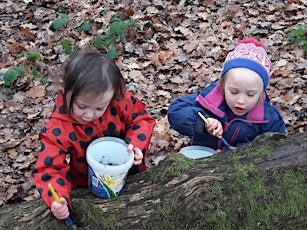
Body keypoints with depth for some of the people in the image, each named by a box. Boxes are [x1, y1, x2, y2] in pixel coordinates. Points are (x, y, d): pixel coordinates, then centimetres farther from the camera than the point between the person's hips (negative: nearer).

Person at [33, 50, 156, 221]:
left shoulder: (120, 102, -20)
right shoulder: (58, 131, -26)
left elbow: (141, 119, -2)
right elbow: (50, 169, -27)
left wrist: (136, 144, -22)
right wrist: (58, 199, -47)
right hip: (87, 190, -1)